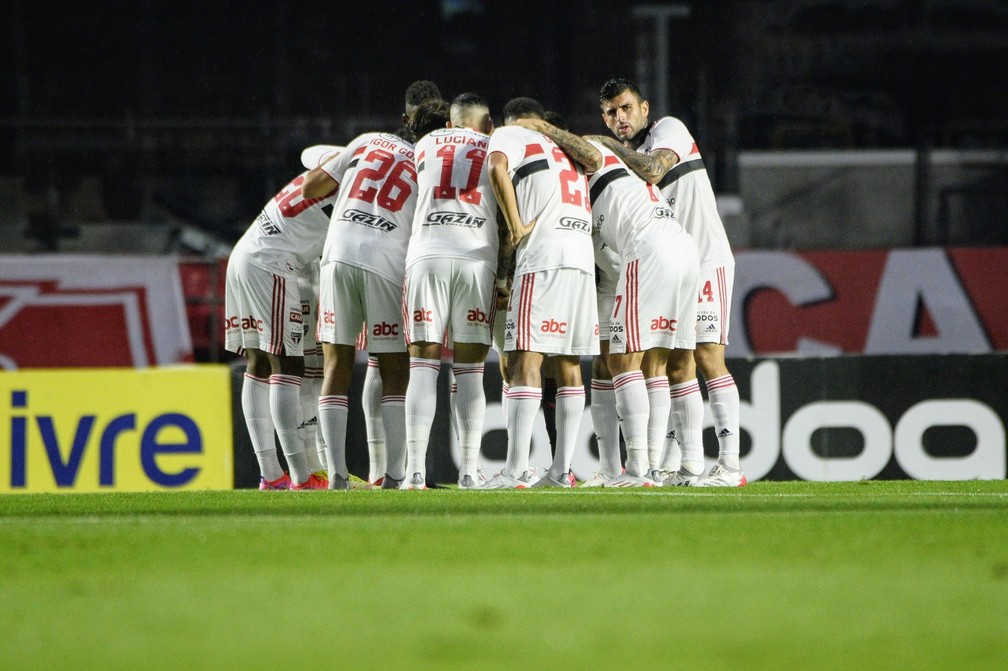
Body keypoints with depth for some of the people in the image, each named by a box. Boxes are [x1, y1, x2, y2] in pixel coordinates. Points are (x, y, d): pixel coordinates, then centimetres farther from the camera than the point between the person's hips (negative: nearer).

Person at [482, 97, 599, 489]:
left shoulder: (510, 136, 8)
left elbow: (498, 169, -14)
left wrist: (516, 228, -10)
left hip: (543, 261, -7)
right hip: (583, 260, 7)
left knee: (525, 361, -9)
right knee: (568, 366, 8)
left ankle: (516, 470, -15)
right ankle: (561, 469, 6)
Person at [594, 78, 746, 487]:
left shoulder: (669, 130, -4)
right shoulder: (624, 158, 15)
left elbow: (652, 170, -24)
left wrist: (606, 145, -12)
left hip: (706, 260, -8)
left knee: (707, 357, -14)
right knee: (676, 365, 3)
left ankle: (730, 464, -18)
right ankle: (688, 465, 3)